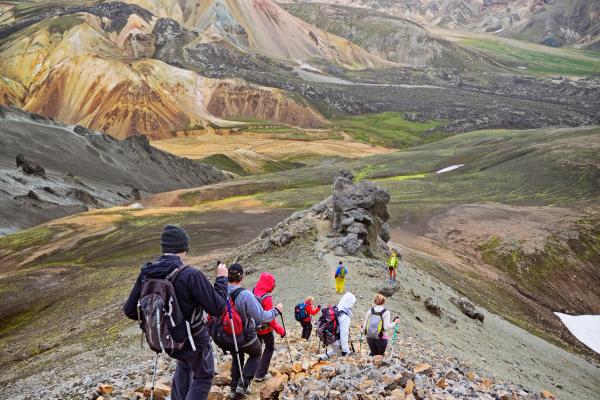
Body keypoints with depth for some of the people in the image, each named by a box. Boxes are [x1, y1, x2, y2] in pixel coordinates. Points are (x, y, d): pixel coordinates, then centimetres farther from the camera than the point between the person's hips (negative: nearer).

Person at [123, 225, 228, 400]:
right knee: (203, 377, 22)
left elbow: (129, 310, -6)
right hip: (193, 339, -5)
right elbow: (217, 307, -25)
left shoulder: (146, 273, -14)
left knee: (184, 364, 36)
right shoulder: (190, 275, -31)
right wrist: (222, 279, -9)